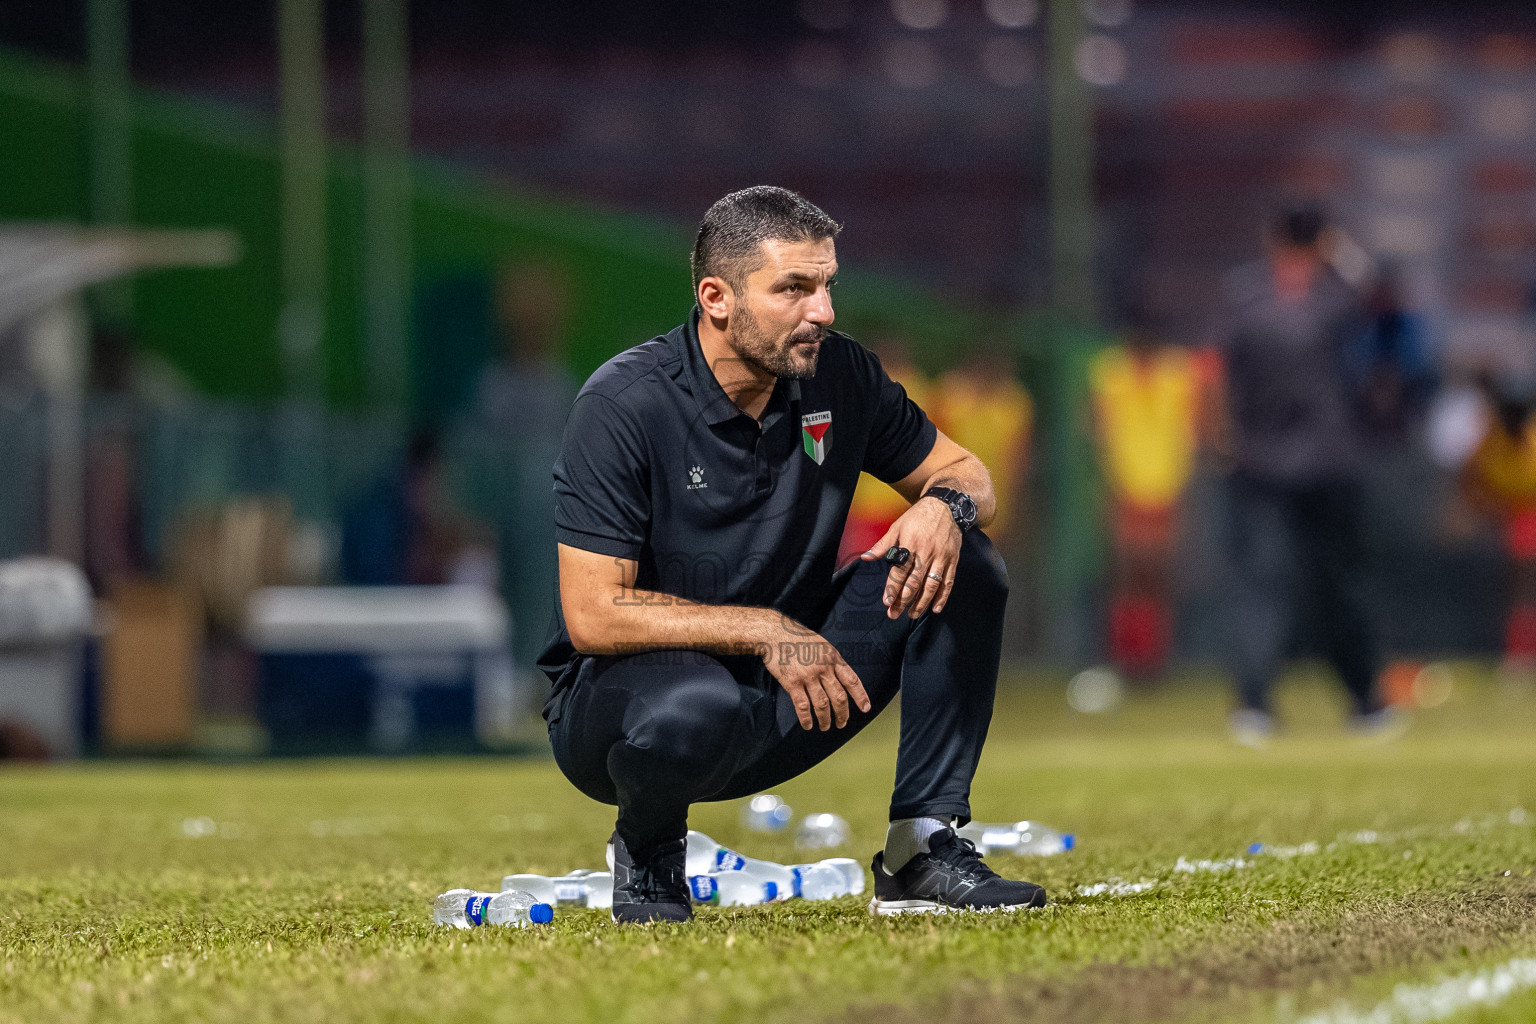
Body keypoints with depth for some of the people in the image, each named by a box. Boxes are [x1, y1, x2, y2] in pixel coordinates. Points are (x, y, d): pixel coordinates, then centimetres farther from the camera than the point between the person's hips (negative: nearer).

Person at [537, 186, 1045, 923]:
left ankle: (923, 849, -8)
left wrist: (944, 505, -18)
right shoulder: (623, 405, -19)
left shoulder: (837, 374, -3)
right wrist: (764, 630, -28)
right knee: (694, 706, -42)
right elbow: (593, 616, -23)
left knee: (962, 565, -9)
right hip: (621, 692, -6)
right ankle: (647, 854, -6)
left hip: (784, 702, 6)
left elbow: (966, 474, 8)